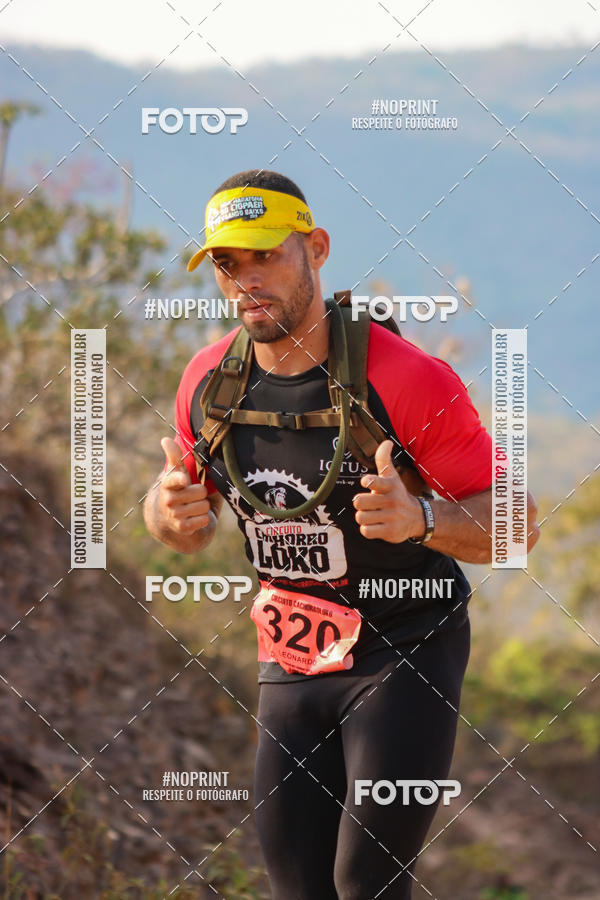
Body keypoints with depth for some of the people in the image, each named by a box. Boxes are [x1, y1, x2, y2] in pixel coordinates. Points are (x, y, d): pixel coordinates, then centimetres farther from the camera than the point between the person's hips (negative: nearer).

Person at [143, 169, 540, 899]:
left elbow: (517, 523, -14)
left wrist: (420, 519, -34)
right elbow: (187, 530, 12)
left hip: (409, 656, -5)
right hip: (291, 669, 5)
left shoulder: (406, 379, -19)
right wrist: (170, 510, -14)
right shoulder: (209, 382, -3)